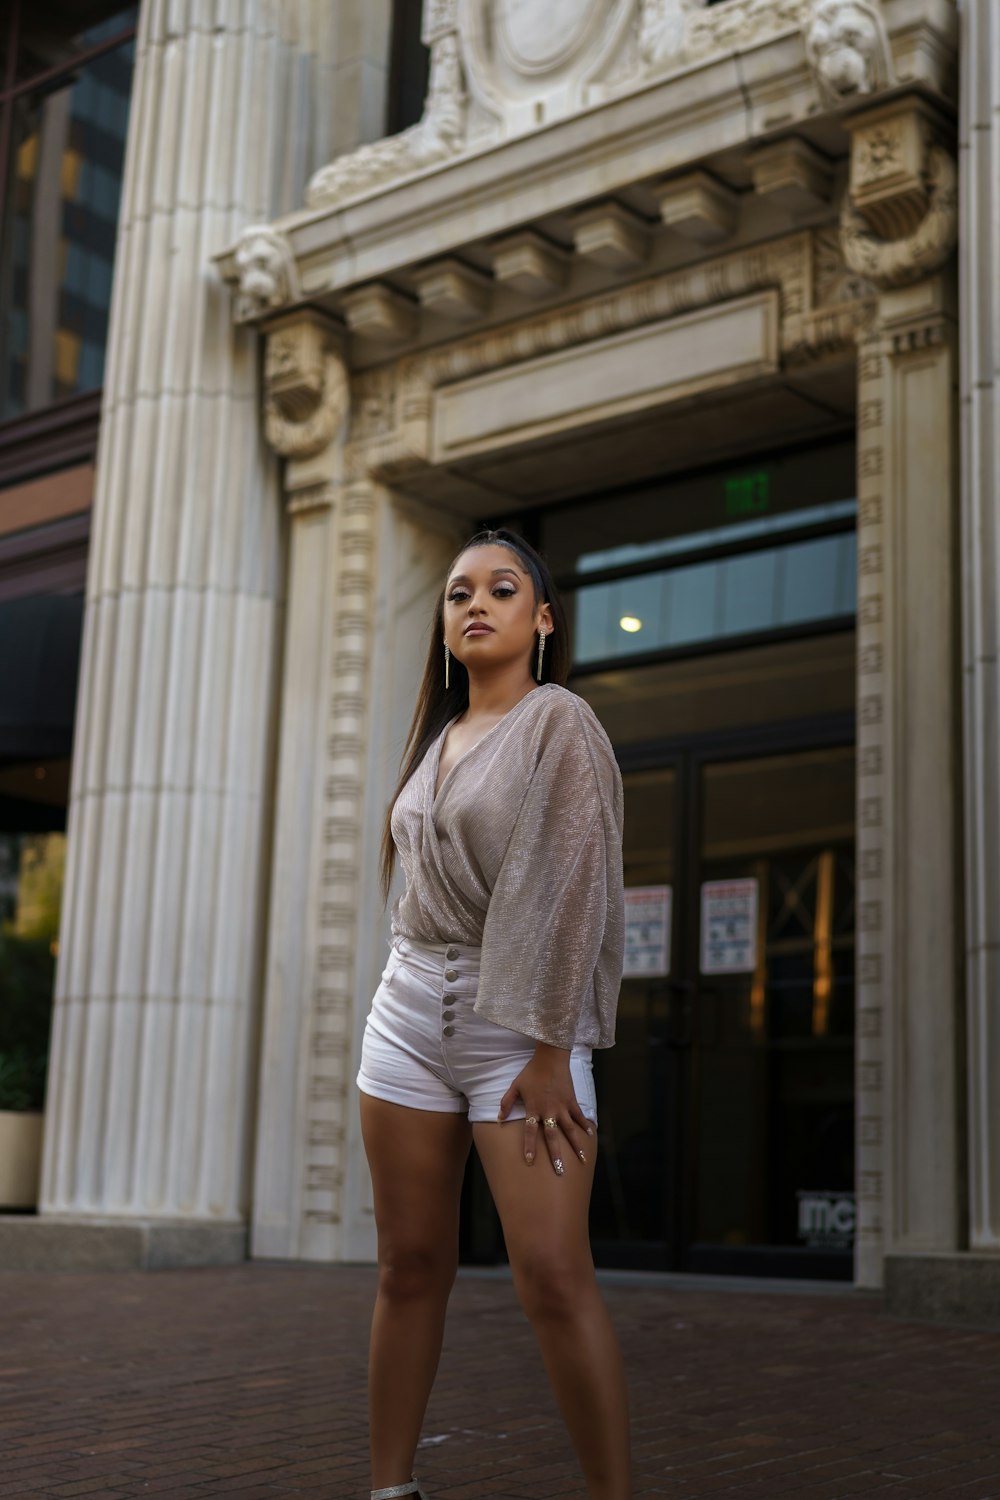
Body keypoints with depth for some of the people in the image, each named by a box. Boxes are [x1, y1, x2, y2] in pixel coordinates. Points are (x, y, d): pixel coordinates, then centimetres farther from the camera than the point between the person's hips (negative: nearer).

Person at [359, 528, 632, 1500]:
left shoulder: (560, 722, -4)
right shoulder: (438, 737, 16)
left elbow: (574, 883, -12)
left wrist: (550, 1052, -17)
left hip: (520, 1017, -6)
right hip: (410, 1009, 6)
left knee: (552, 1280, -13)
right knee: (410, 1270, 6)